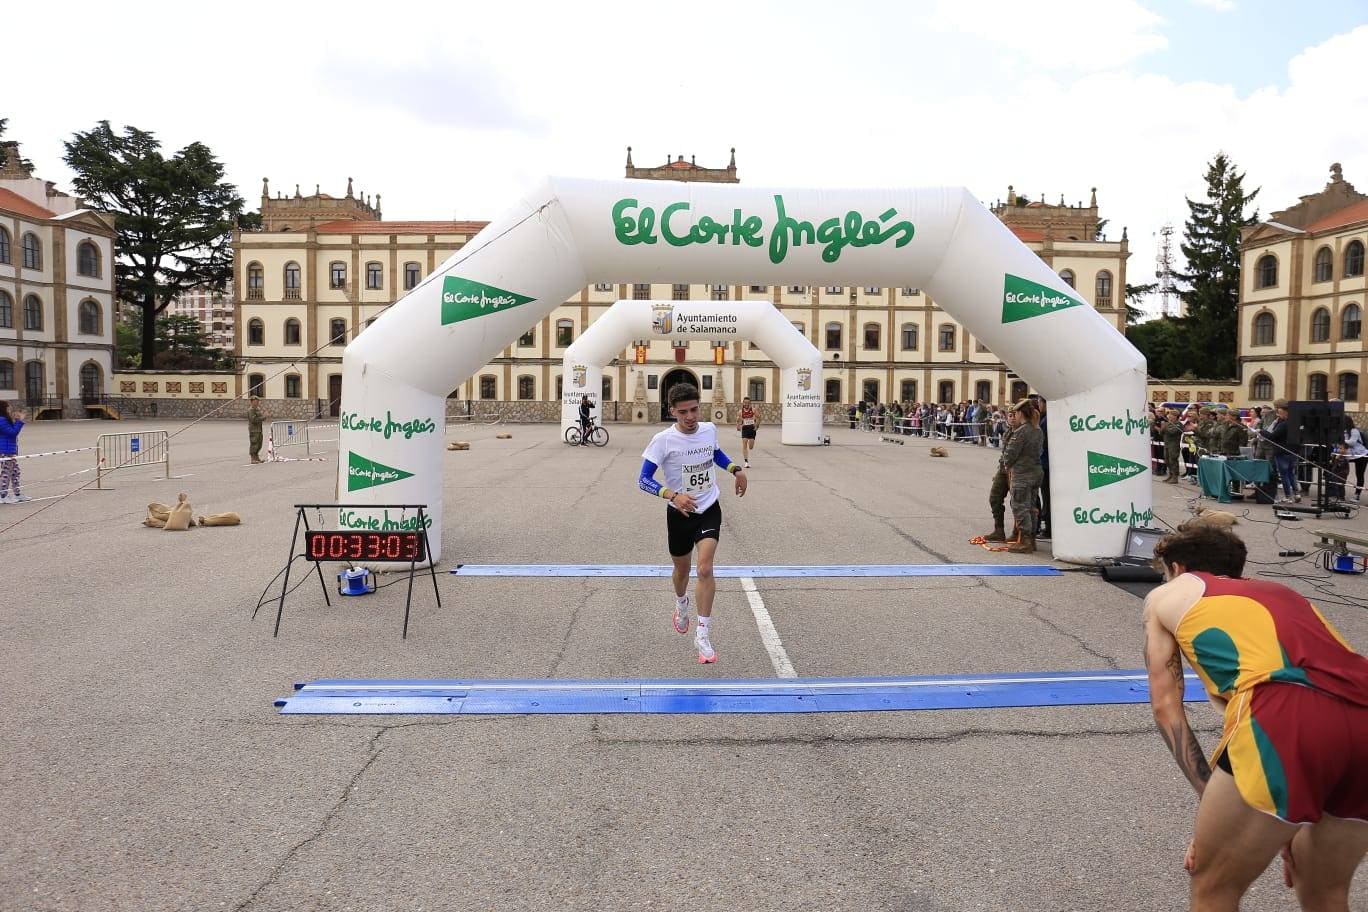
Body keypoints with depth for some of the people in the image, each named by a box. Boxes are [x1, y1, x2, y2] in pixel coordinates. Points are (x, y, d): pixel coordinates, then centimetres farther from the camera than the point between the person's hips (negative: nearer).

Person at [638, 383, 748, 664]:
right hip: (679, 514, -1)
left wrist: (736, 469, 4)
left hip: (709, 509, 1)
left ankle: (703, 636, -7)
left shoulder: (710, 429, -6)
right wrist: (673, 495, -35)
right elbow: (644, 480, -21)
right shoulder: (663, 440, -20)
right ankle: (681, 605, 53)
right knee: (682, 569, 18)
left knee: (705, 569, -16)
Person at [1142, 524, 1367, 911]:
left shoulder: (1166, 595, 24)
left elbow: (1166, 706, 18)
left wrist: (1209, 800, 17)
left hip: (1289, 718, -6)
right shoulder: (1279, 591, 37)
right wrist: (1290, 825, 39)